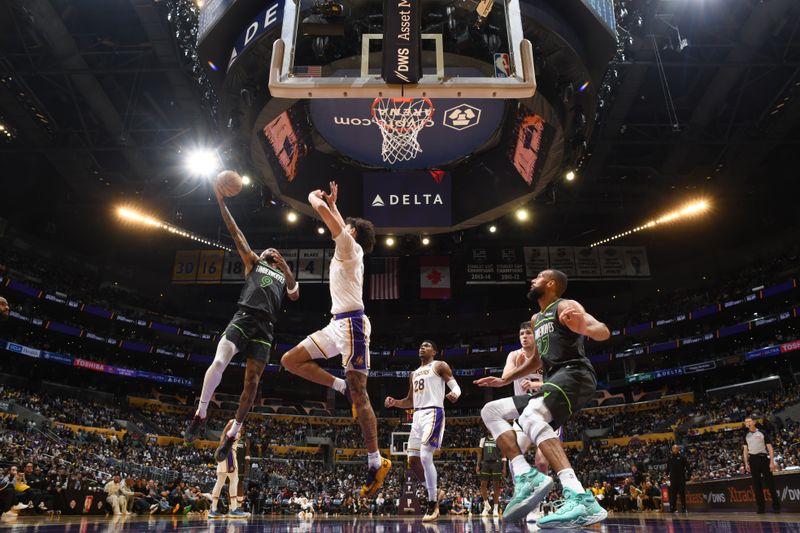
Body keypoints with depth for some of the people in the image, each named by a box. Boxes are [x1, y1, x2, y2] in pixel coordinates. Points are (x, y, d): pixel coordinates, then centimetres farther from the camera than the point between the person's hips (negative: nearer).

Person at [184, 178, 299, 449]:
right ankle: (200, 415, -8)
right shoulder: (252, 262, 24)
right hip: (243, 317, -2)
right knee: (219, 361, -24)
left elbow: (294, 295, 8)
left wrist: (285, 266, 5)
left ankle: (232, 435, 8)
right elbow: (236, 234, 17)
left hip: (264, 327, 2)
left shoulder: (284, 276, 28)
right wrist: (222, 203, 12)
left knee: (252, 381, -2)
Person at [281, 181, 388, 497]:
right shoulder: (348, 251, 22)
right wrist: (333, 203, 47)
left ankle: (376, 461, -3)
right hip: (337, 324, 9)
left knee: (359, 393, -9)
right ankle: (343, 388, 8)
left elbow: (319, 208, -5)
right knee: (290, 361, 4)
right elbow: (336, 218, 43)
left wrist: (316, 197, 13)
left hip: (351, 323, -9)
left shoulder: (350, 246, -2)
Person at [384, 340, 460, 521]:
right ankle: (434, 493, 24)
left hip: (433, 413, -8)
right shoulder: (414, 374, 24)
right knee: (413, 460, 5)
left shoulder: (440, 366, 3)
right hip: (418, 415, 8)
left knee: (425, 455, -20)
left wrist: (455, 394, -31)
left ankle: (433, 503, -9)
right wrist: (394, 402, 8)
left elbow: (455, 385, -7)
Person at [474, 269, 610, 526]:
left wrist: (581, 325, -39)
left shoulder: (566, 306, -1)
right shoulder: (536, 319, 25)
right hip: (553, 382, 10)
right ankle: (526, 477, -11)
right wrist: (504, 380, 33)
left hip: (574, 375, -9)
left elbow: (603, 332, -16)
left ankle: (580, 499, -44)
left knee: (530, 417, -36)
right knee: (490, 411, 6)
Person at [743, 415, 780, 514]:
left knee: (770, 482, 0)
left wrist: (772, 462, -10)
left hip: (763, 458, -3)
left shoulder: (762, 432, 0)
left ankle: (776, 505, 9)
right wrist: (746, 464, 6)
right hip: (752, 460, 3)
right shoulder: (746, 435, 10)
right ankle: (760, 506, 9)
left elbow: (769, 447, -3)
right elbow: (745, 450, 12)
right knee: (756, 484, 4)